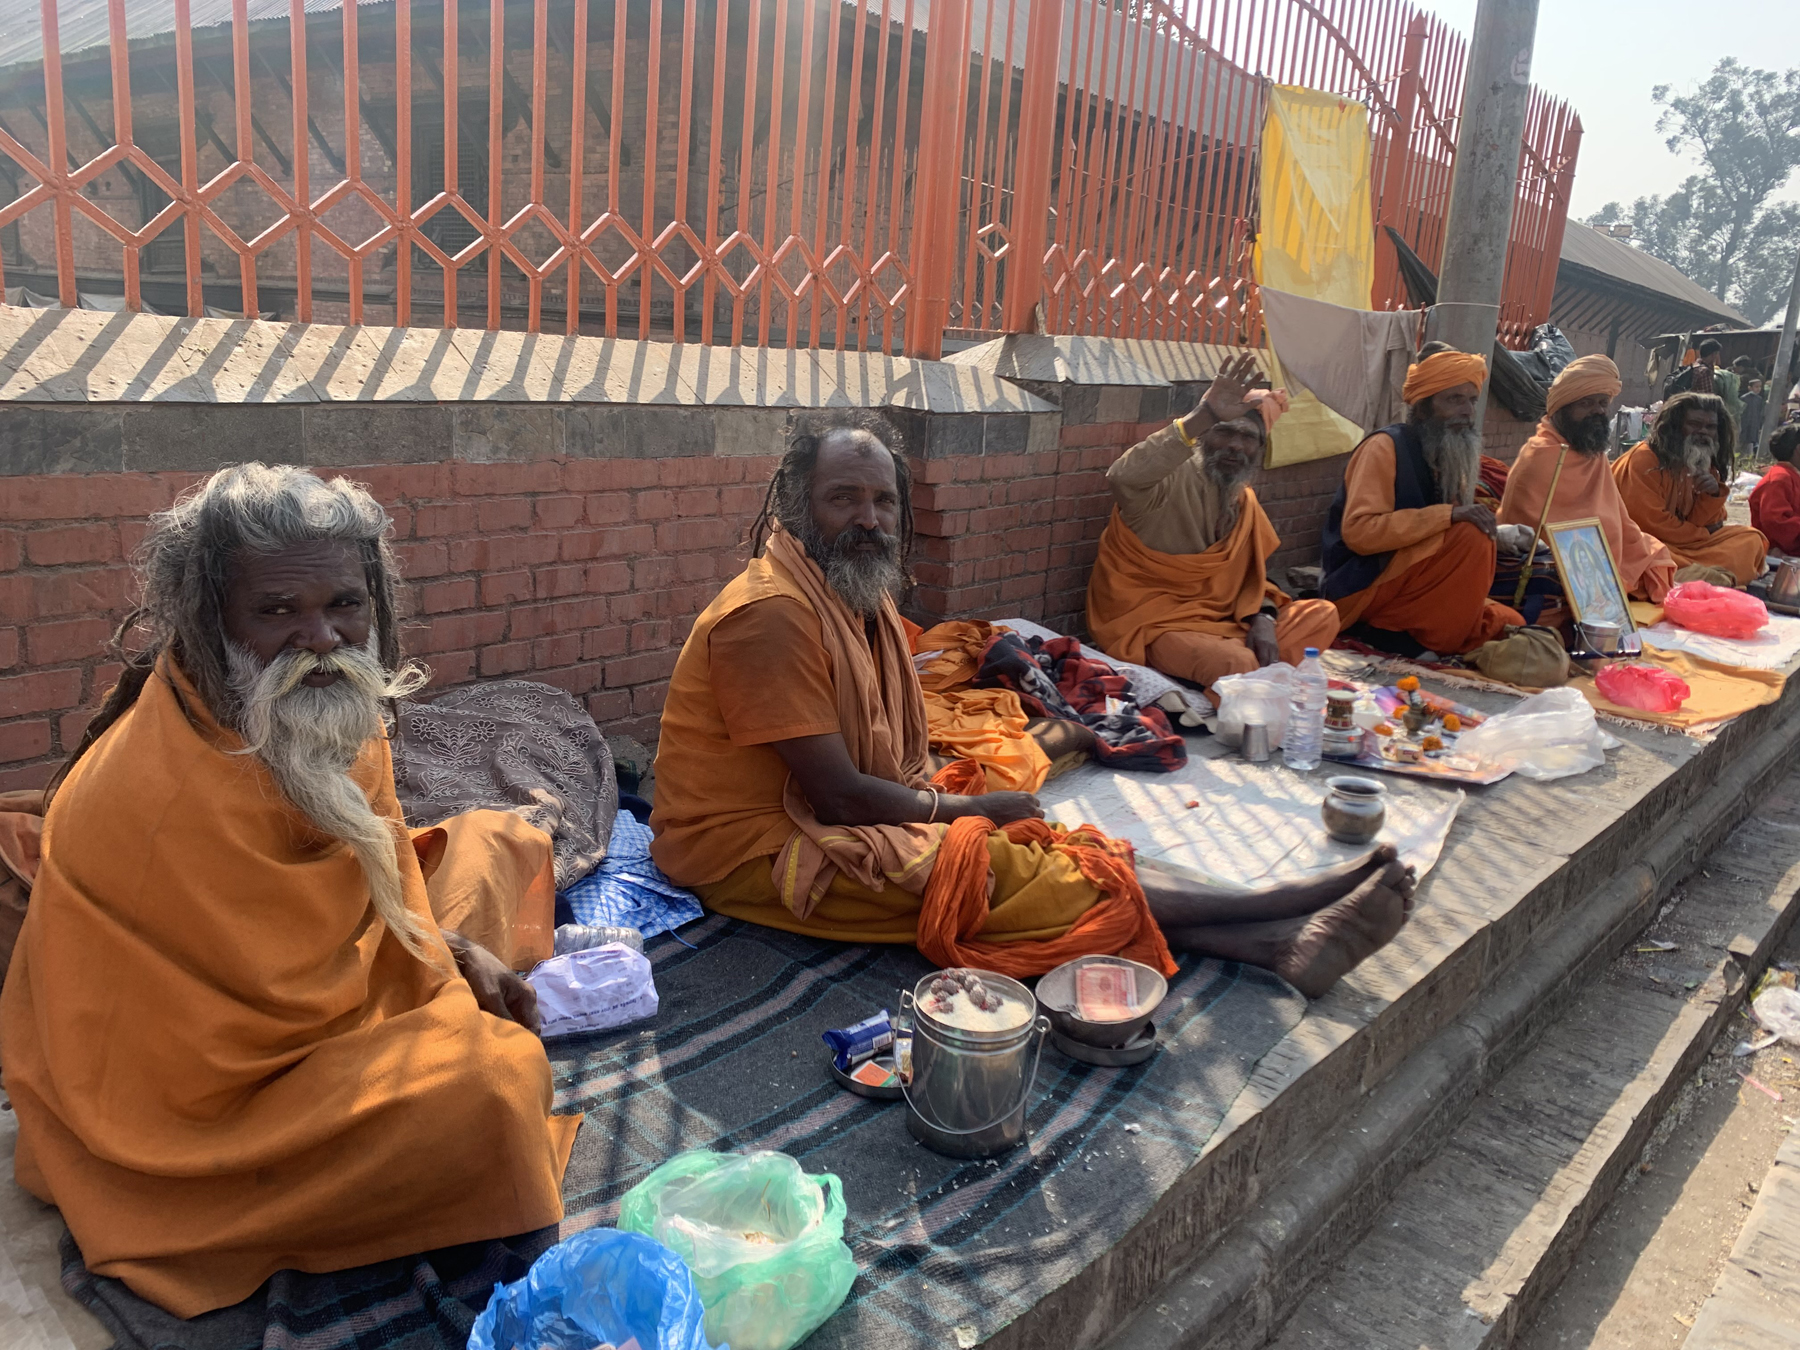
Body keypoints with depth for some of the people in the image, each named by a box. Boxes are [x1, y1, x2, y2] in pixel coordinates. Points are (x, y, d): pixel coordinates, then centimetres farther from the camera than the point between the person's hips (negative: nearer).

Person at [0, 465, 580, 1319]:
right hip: (203, 1089, -9)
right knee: (487, 1079, -30)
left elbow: (378, 863, 6)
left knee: (503, 840, 13)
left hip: (297, 985, 9)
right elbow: (284, 998, -27)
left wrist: (460, 957, -7)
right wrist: (442, 979, -12)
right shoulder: (173, 795, -35)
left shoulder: (328, 707, -9)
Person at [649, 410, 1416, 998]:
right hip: (759, 852, -9)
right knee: (993, 870, -20)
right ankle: (1282, 914, -19)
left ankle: (1272, 945, -21)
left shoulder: (860, 597, 8)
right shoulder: (770, 614, -22)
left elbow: (888, 768, 11)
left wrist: (953, 808, -9)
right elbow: (840, 795, -23)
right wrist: (969, 812, -10)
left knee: (1048, 850, -10)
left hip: (837, 822, 9)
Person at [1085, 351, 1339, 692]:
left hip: (1223, 622, 8)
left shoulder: (1243, 499, 12)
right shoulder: (1170, 482, -14)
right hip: (1156, 625, -8)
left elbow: (1254, 574, 12)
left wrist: (1263, 617, -12)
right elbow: (1122, 478, -39)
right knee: (1238, 665, -34)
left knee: (1321, 614, -5)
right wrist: (1202, 417, -43)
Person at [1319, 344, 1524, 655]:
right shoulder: (1385, 447, -13)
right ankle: (1439, 649, -15)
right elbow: (1358, 531, -26)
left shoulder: (1452, 457, 12)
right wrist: (1448, 514, -29)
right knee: (1471, 537, -24)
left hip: (1413, 589, 9)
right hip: (1364, 588, -8)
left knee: (1511, 625, -3)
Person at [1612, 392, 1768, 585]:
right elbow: (1650, 522, -17)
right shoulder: (1643, 459, -12)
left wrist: (1714, 495, -14)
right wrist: (1705, 534, -4)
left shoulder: (1704, 465, 10)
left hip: (1685, 545, 8)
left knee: (1751, 538, -5)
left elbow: (1702, 524, 7)